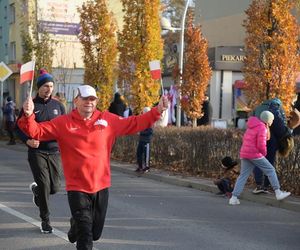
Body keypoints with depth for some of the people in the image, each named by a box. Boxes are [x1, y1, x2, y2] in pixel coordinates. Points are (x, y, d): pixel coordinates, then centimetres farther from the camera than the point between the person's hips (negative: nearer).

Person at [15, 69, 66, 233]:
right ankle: (45, 220, 8)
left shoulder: (58, 105, 7)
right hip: (36, 151, -3)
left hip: (55, 151, 3)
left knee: (55, 187, 4)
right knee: (44, 184, -9)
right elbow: (19, 128, 1)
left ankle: (36, 189, 40)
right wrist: (28, 141, -17)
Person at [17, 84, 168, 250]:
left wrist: (157, 111, 0)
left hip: (101, 186, 4)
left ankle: (77, 225, 52)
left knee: (95, 233, 20)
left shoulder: (108, 120, 2)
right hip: (77, 188, -4)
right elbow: (37, 131, -9)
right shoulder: (63, 123, -5)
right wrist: (28, 116, -29)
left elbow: (134, 123, 8)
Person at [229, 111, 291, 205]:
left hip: (244, 154, 8)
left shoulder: (252, 126, 17)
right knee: (271, 170, 5)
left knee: (243, 175, 7)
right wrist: (264, 153, 2)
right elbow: (261, 145, -18)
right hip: (255, 154, -8)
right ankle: (278, 193, 7)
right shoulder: (262, 128, -12)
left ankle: (234, 198, -2)